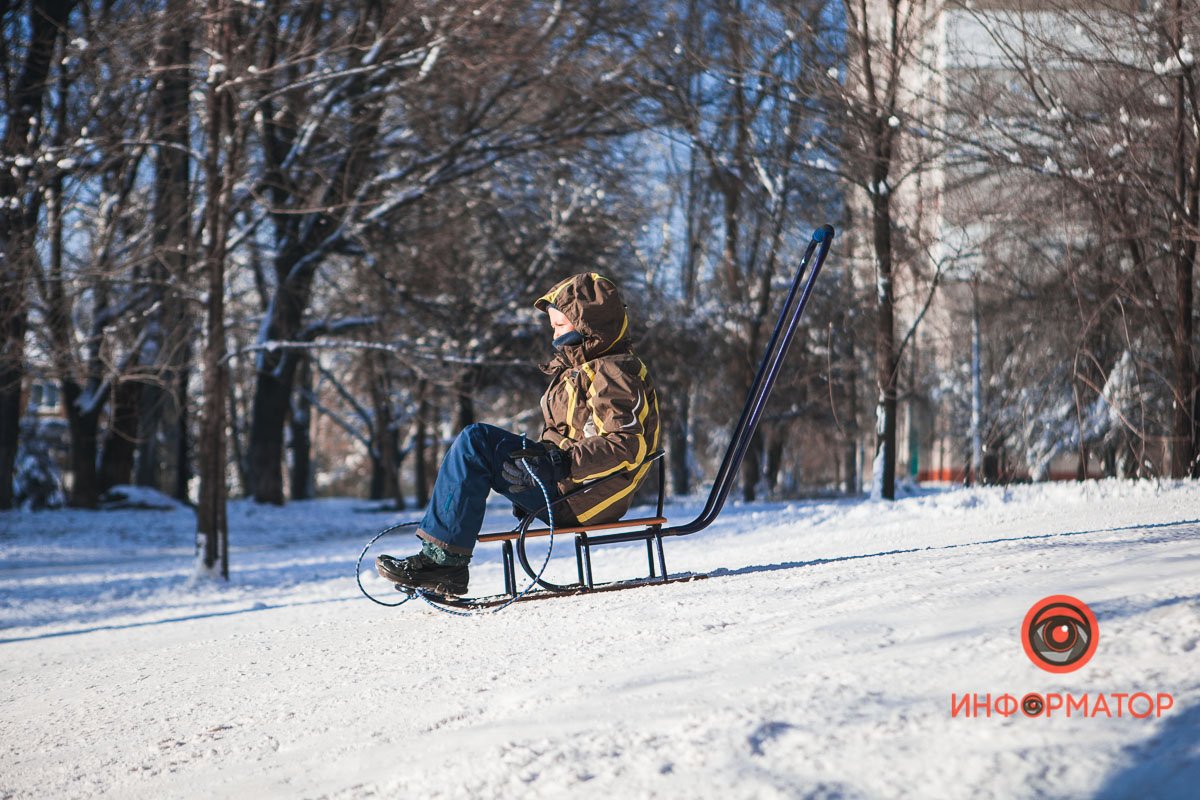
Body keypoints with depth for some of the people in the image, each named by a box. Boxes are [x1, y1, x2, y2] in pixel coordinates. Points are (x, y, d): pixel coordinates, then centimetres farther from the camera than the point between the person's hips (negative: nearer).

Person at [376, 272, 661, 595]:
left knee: (475, 442, -16)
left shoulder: (614, 374, -13)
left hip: (578, 497, -11)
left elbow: (627, 446, -25)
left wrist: (562, 462, -31)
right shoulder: (586, 367, 21)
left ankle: (442, 556, -15)